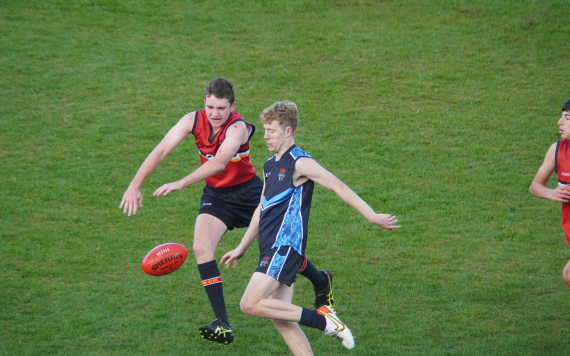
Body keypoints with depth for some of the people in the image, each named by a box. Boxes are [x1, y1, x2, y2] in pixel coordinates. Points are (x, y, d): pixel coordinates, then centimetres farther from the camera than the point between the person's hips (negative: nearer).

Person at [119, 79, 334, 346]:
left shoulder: (238, 128, -27)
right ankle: (223, 326, -18)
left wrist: (180, 184, -51)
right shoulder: (193, 120, -13)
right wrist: (135, 186, -27)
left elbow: (219, 162, -42)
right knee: (201, 248, -19)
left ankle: (321, 281, 40)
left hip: (248, 192, -4)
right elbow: (160, 151, -17)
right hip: (216, 195, 4)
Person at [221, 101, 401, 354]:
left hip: (285, 247, -9)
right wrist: (241, 248, 31)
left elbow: (338, 187, -13)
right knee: (280, 318, 4)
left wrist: (372, 216, -19)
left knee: (250, 304, -17)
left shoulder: (300, 163, -9)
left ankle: (322, 319, -10)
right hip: (271, 248, 9)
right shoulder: (270, 166, 17)